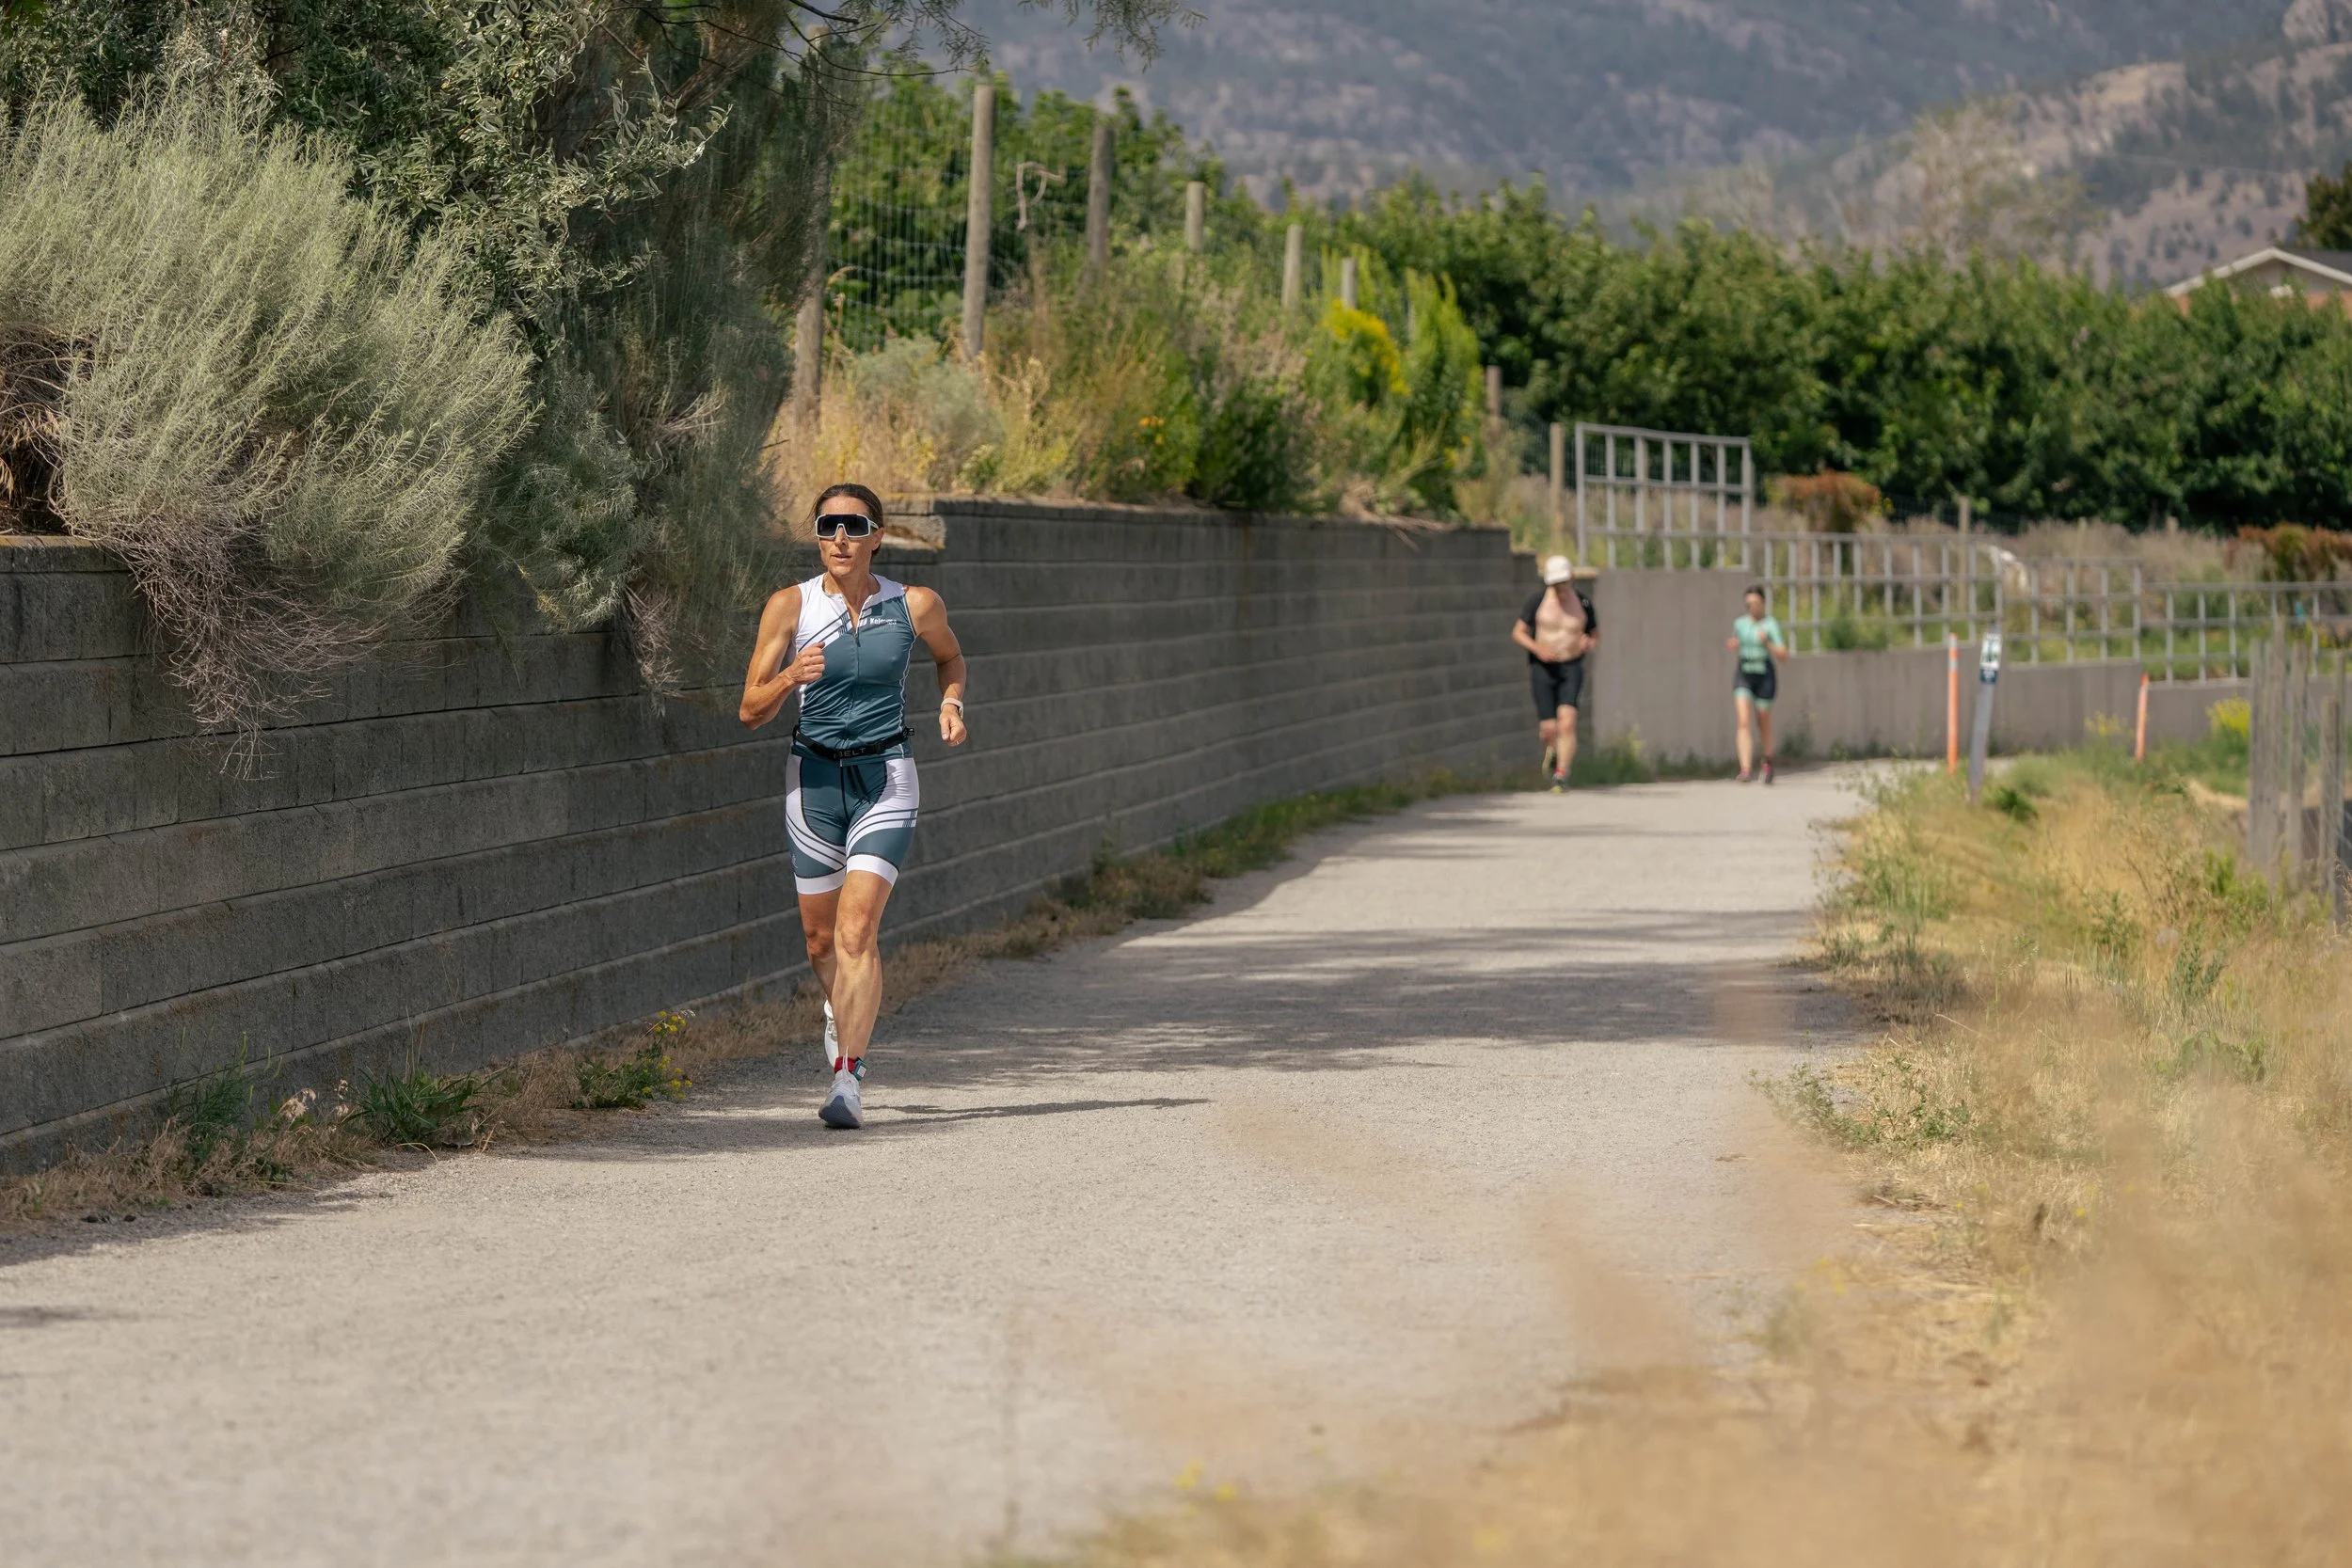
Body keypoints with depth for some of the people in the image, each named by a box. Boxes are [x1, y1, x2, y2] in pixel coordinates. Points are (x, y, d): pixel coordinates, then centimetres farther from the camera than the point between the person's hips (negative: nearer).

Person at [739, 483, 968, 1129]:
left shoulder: (915, 606, -4)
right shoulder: (790, 606, -6)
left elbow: (950, 656, 19)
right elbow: (751, 710, -5)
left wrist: (951, 703, -1)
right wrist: (791, 677, -25)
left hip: (885, 778, -2)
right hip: (814, 778, 2)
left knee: (857, 929, -17)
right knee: (821, 937, 13)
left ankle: (849, 1078, -21)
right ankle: (843, 1012, 46)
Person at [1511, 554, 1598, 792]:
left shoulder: (1583, 602, -1)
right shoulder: (1539, 600, -5)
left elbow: (1596, 637, 11)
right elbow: (1517, 632, -1)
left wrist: (1588, 643, -14)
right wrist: (1538, 649, -19)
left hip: (1571, 668, 0)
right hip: (1542, 668, 0)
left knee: (1567, 723, -19)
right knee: (1549, 729, -3)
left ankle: (1561, 776, -16)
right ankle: (1552, 751, 33)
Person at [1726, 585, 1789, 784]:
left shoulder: (1771, 625, -6)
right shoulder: (1740, 623, 7)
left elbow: (1783, 654, -11)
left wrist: (1767, 643, -25)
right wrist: (1733, 645, 3)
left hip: (1765, 677, -2)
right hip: (1743, 676, 2)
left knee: (1764, 724, 12)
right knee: (1744, 722, -16)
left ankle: (1768, 761, 41)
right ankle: (1746, 768, -24)